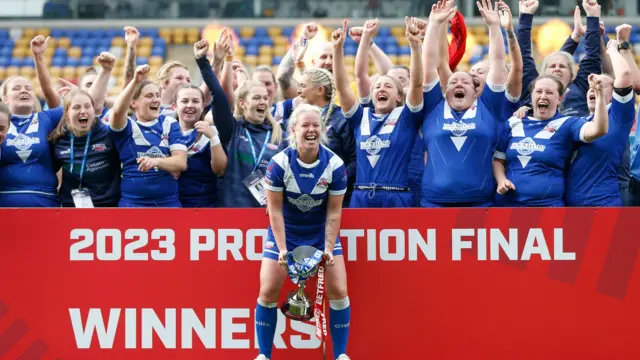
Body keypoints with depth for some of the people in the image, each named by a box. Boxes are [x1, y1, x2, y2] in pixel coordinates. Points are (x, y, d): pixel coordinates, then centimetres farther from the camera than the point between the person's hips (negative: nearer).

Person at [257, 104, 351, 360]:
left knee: (338, 291, -8)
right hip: (285, 233, -1)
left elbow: (334, 212, -12)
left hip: (322, 233, 1)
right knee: (268, 291, -7)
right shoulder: (279, 163, -20)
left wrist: (329, 248, -18)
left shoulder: (334, 165, -17)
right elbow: (275, 210, -16)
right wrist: (282, 248, -19)